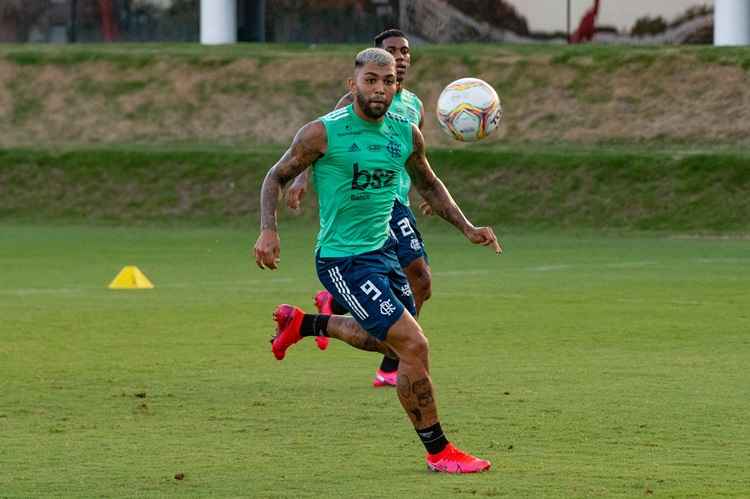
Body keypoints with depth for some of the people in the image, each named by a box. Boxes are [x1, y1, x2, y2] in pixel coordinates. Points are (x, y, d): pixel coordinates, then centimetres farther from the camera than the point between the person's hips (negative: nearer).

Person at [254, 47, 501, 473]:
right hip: (343, 259, -8)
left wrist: (467, 228, 7)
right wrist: (269, 230, -19)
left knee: (389, 340, 27)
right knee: (414, 347, -15)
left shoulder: (406, 134, 1)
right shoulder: (324, 132, -16)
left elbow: (428, 185, 18)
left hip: (383, 248, 8)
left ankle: (302, 323, 45)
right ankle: (438, 451, -3)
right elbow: (276, 177, -5)